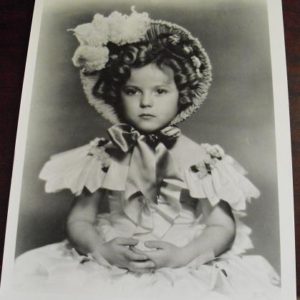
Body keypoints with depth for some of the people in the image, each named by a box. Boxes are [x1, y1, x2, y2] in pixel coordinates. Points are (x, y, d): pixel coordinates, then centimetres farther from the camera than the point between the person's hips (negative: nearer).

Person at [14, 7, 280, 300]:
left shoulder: (199, 159, -3)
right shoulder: (103, 157, 2)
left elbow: (222, 226, -3)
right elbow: (79, 220, 2)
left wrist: (182, 255, -18)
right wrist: (104, 250, -15)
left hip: (186, 272, 0)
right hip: (109, 269, 1)